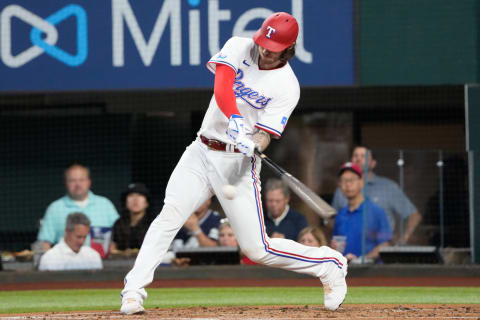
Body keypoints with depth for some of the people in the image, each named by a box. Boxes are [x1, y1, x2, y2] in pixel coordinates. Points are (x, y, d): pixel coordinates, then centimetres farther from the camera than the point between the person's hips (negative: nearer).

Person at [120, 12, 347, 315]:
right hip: (201, 153, 3)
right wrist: (235, 119, -37)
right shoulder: (238, 48, 0)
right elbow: (221, 88, -18)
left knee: (256, 249, -5)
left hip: (238, 161, -3)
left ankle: (331, 264, 17)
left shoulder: (287, 86, -8)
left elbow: (265, 135, -13)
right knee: (170, 214, -20)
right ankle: (133, 292, -21)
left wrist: (253, 145, -37)